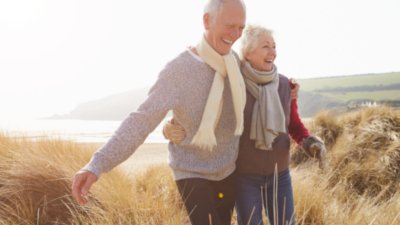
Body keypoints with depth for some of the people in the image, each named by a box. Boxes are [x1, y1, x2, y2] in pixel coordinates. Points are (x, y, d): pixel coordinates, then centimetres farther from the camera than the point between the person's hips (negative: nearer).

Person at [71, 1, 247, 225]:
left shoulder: (233, 59, -4)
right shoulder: (179, 69, -25)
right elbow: (142, 119, -32)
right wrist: (96, 165, -42)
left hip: (228, 171, 6)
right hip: (193, 173, -6)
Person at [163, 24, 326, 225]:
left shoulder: (285, 85, -5)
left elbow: (294, 125, 7)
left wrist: (310, 142, -15)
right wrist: (171, 129, -33)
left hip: (279, 174, 3)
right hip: (244, 177, -3)